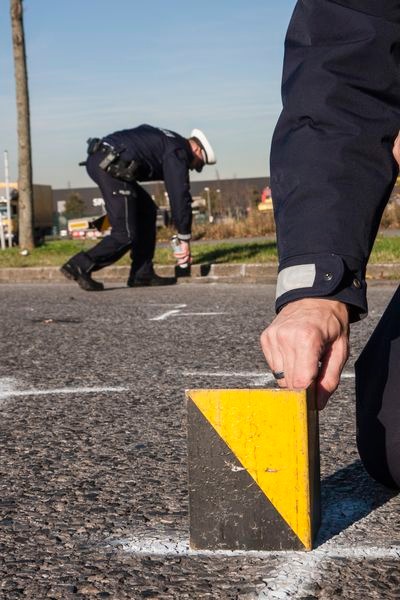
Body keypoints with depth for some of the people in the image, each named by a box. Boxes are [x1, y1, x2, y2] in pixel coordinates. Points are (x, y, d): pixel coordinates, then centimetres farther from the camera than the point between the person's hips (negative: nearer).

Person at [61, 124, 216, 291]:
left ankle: (142, 274, 14)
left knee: (147, 210, 15)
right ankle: (80, 266, -5)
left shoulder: (167, 140, 27)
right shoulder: (178, 152, -2)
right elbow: (180, 196, -5)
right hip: (110, 165, -10)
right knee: (125, 235, -6)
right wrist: (185, 239, -2)